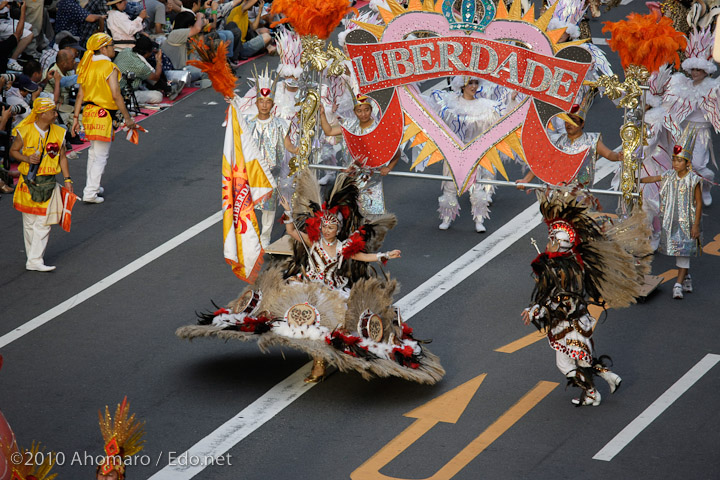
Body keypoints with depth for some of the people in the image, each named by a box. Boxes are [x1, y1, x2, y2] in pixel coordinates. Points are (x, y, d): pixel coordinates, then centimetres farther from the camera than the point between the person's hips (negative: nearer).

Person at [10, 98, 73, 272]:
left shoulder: (58, 133, 3)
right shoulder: (25, 131, -7)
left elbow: (62, 157, 11)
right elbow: (13, 151, 3)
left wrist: (67, 179, 6)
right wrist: (27, 159, -15)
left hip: (48, 183, 2)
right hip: (28, 182, -2)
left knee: (43, 223, -5)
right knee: (29, 223, 7)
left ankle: (35, 261, -3)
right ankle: (33, 257, 20)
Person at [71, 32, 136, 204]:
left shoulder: (88, 66, 7)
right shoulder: (110, 68, -15)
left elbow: (80, 94, 8)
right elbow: (116, 95, -19)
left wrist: (76, 117, 11)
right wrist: (127, 118, -12)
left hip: (88, 111, 8)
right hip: (103, 114, -8)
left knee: (94, 152, 22)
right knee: (101, 156, -1)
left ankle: (93, 187, 32)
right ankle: (90, 193, -3)